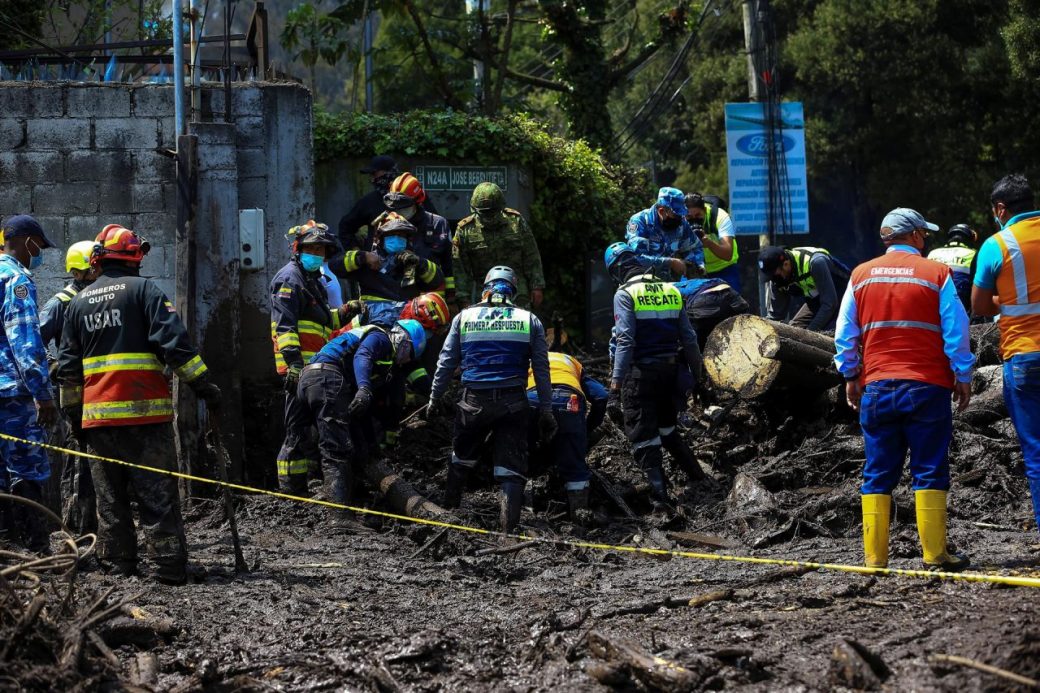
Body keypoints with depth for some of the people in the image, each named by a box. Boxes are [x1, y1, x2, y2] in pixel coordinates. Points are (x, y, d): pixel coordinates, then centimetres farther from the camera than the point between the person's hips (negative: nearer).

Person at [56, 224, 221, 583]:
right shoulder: (144, 290, -2)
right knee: (157, 493, -4)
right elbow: (173, 341, -11)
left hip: (98, 415, 4)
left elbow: (67, 365, 16)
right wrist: (202, 383, -7)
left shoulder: (79, 302, 14)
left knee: (110, 496, 9)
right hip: (145, 409, -4)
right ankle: (171, 566, -7)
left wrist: (73, 412, 23)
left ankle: (117, 564, 7)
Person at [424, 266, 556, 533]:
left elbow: (446, 363, 7)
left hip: (474, 401, 1)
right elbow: (541, 369, 5)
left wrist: (435, 399, 16)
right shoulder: (529, 321, 5)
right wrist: (545, 410, 9)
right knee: (511, 463, 2)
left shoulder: (464, 318, 5)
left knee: (462, 455, 22)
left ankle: (449, 507, 34)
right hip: (513, 402, -1)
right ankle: (509, 524, -7)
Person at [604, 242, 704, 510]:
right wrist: (697, 374, 18)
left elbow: (624, 342, -17)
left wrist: (615, 387, -18)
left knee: (643, 437, 0)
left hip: (640, 374, -6)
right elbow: (689, 338, 9)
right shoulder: (671, 291, 8)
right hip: (670, 369, 6)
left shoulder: (625, 294, -9)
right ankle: (696, 475, 27)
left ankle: (660, 495, -5)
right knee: (666, 427, 26)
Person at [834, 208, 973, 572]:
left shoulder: (861, 275, 6)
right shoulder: (936, 274, -3)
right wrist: (963, 378, 5)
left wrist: (850, 377, 17)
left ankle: (875, 556, 3)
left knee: (878, 475, 7)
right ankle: (934, 554, -3)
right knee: (929, 472, 0)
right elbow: (957, 333, -4)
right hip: (927, 387, -3)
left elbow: (845, 334, 8)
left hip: (877, 388, 3)